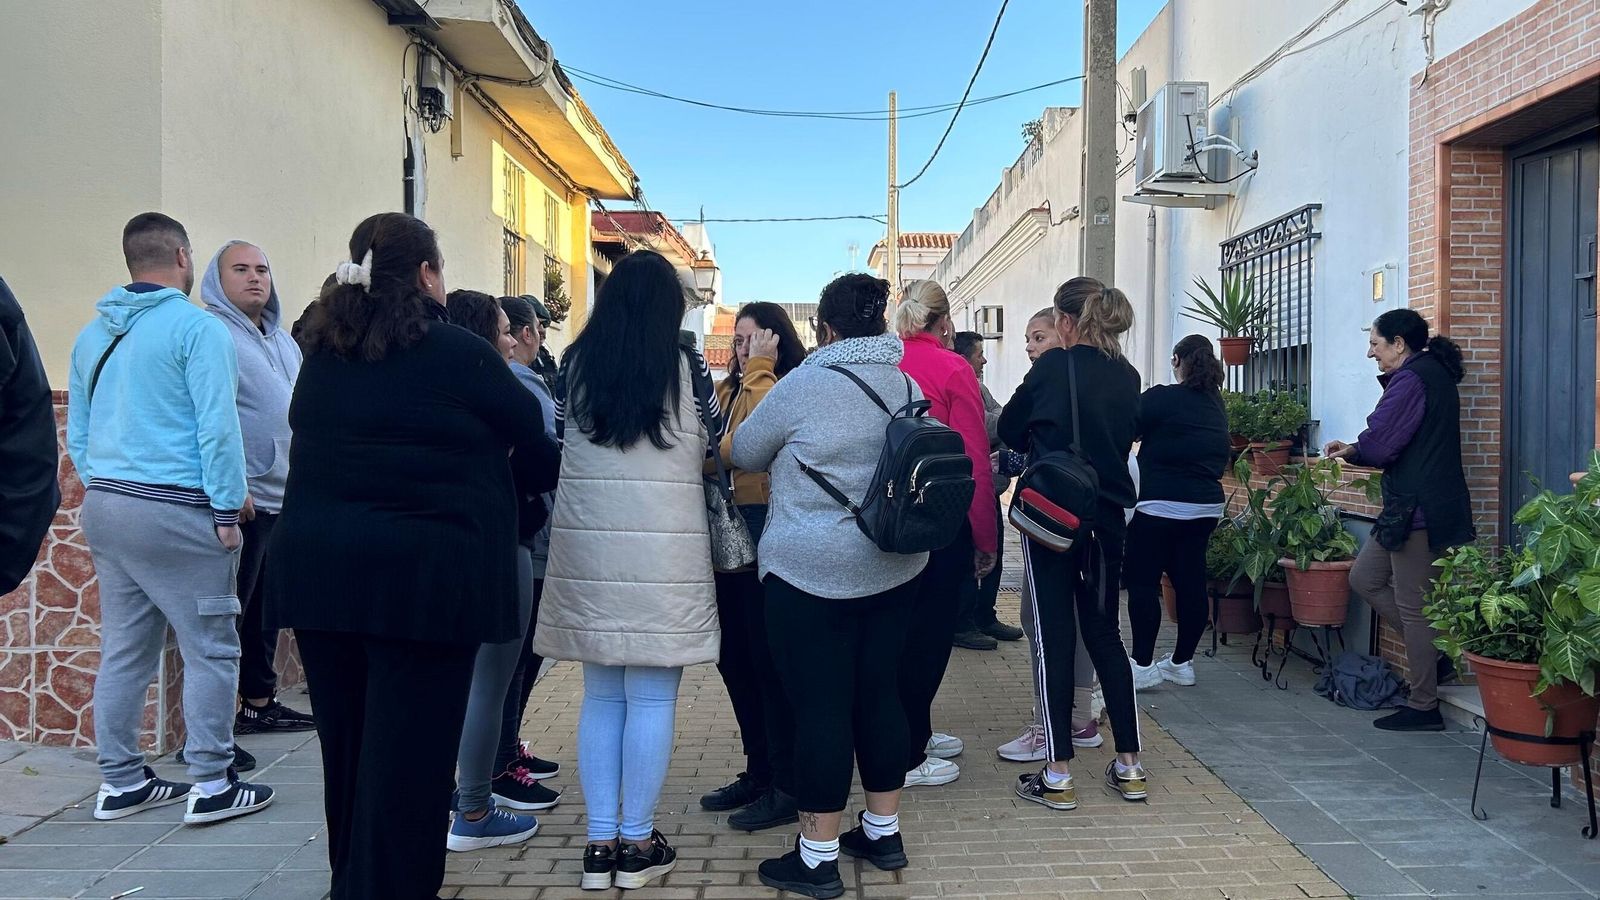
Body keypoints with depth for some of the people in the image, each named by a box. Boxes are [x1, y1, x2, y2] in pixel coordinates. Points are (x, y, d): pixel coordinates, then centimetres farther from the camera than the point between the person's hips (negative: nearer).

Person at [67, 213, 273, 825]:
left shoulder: (93, 335, 14)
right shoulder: (197, 326, -9)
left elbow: (77, 432, 19)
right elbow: (217, 426, -15)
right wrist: (228, 510, -11)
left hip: (105, 507, 8)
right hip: (176, 511, -8)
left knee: (123, 652, 13)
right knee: (210, 649, 1)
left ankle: (121, 783, 21)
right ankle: (211, 786, 5)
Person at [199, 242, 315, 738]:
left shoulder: (284, 341, 18)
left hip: (285, 496, 9)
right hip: (242, 500, -8)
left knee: (266, 607, 16)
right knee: (229, 610, -3)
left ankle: (259, 701, 27)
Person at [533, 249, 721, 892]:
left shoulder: (574, 364, 4)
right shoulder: (687, 369, -4)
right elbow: (714, 443, 9)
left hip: (587, 544, 4)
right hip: (662, 548, -3)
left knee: (600, 696, 12)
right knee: (652, 700, 5)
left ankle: (601, 842, 17)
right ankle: (638, 845, 12)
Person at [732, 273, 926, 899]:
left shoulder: (804, 385, -12)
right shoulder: (908, 386, 5)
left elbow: (744, 454, 1)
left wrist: (787, 458, 21)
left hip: (811, 572, -6)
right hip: (893, 568, 6)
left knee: (820, 707, 0)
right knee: (880, 694, 15)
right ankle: (883, 831, 28)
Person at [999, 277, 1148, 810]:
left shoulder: (1054, 367, -9)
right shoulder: (1127, 376, 6)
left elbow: (1009, 431, 1)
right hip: (1107, 519, 5)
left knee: (1054, 637, 0)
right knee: (1104, 632, 14)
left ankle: (1058, 776, 4)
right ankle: (1129, 766, 18)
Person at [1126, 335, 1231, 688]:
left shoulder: (1161, 398, -12)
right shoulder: (1216, 405, 9)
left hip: (1160, 506, -7)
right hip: (1206, 507, 7)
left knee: (1143, 582, -1)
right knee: (1191, 581, 10)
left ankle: (1143, 665, -1)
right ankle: (1182, 663, 17)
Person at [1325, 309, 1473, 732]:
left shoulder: (1411, 379, -15)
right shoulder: (1435, 374, 16)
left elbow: (1379, 444, -19)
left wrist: (1352, 450, 4)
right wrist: (1354, 450, 9)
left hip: (1417, 510, -11)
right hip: (1416, 505, 11)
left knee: (1412, 606, -2)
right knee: (1364, 578, 17)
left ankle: (1424, 708, 7)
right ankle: (1432, 646, 18)